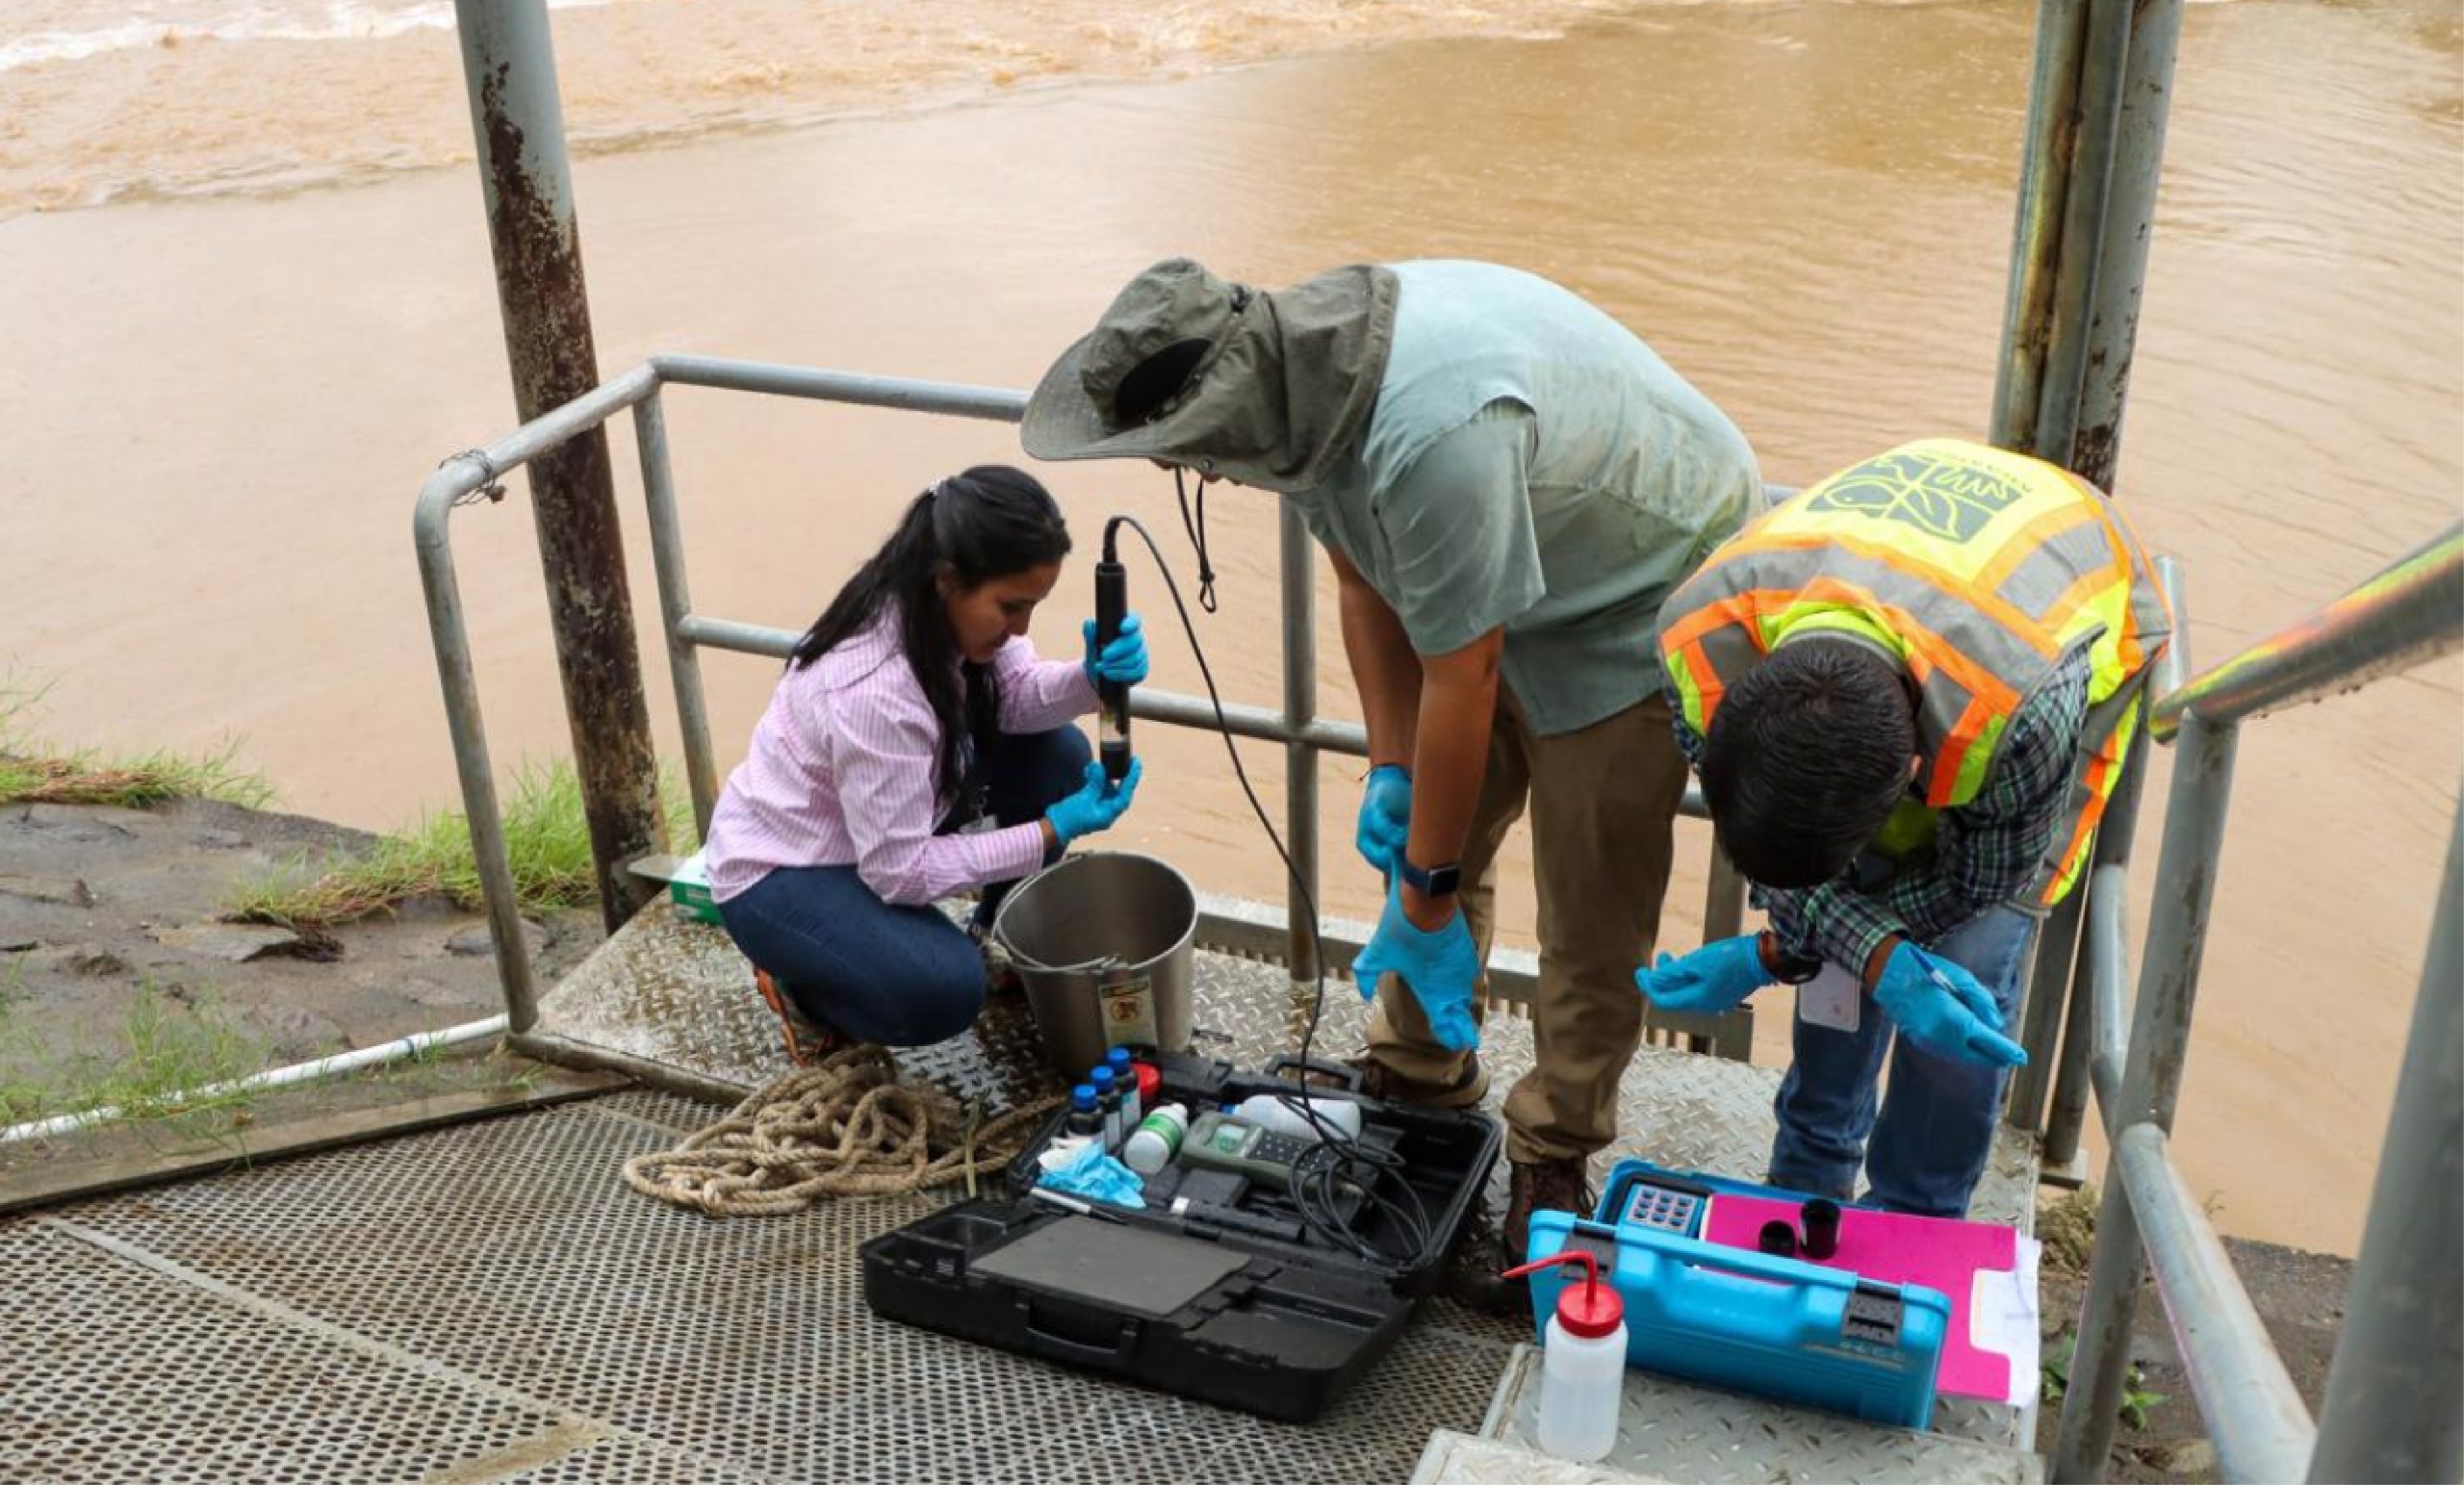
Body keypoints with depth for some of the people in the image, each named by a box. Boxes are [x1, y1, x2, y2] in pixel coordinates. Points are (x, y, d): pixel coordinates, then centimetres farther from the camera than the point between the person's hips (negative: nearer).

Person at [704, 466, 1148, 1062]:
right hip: (778, 873, -8)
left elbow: (1015, 697, -5)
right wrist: (1053, 831, -28)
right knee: (944, 990, -31)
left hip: (892, 828, 9)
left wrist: (1093, 677, -26)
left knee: (1057, 754, -4)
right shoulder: (874, 689, -37)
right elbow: (899, 871, -30)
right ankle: (801, 986, 1)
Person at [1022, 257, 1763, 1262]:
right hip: (1496, 579, 8)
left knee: (1591, 905, -4)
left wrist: (1425, 896, -18)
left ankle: (1554, 1160, 15)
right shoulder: (1298, 375, -12)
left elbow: (1464, 674, -30)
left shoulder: (1432, 432, -41)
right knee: (1426, 834, 12)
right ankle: (1417, 1080, 31)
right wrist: (1390, 771, -1)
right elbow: (1364, 580, 2)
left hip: (1641, 596, -8)